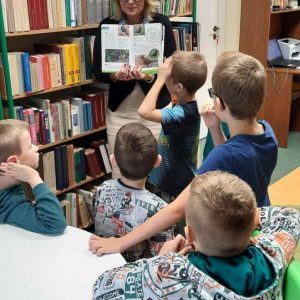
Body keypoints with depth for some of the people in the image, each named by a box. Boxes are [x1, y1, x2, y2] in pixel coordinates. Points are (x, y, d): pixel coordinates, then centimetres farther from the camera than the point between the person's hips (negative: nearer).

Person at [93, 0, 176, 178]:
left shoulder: (161, 22, -3)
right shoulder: (107, 25, 0)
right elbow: (97, 70, -1)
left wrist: (150, 77, -25)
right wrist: (114, 76, -24)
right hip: (120, 111, 1)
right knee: (120, 171, 4)